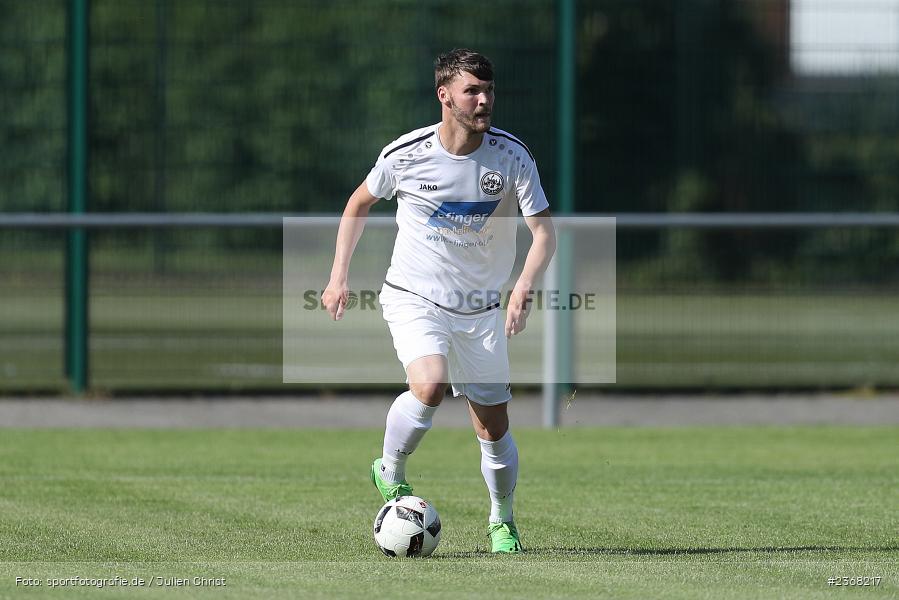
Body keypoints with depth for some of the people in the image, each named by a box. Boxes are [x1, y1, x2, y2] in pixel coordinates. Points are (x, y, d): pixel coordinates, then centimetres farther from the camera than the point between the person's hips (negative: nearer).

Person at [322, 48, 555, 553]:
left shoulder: (512, 156, -10)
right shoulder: (406, 154, -11)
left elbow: (544, 230, -10)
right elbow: (361, 202, 9)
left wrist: (525, 286, -28)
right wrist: (340, 276, 6)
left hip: (480, 310, 2)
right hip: (413, 298, -2)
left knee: (494, 427, 4)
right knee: (430, 385, -29)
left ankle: (503, 521, 29)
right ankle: (391, 473, -3)